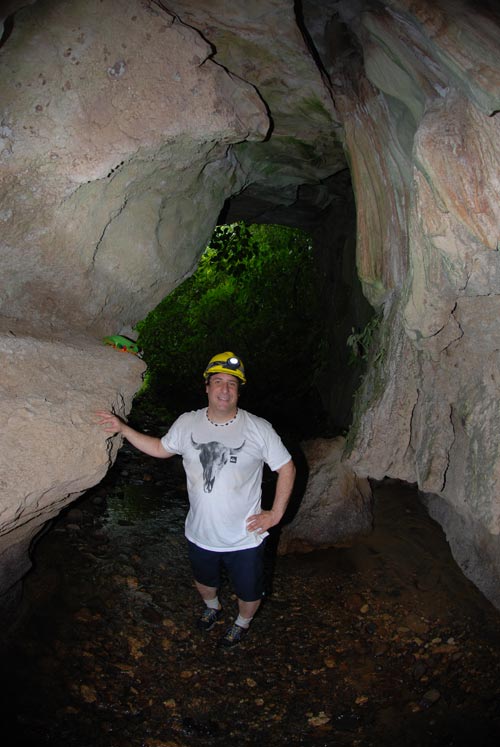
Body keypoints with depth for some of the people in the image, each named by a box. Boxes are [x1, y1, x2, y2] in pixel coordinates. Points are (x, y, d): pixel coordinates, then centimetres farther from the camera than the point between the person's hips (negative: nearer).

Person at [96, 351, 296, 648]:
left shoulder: (259, 428, -19)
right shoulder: (187, 424, -8)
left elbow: (287, 468, -9)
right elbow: (161, 448, 9)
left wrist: (276, 514, -11)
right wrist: (123, 428, 3)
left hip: (245, 539, -3)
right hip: (200, 534, 3)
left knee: (249, 593, 20)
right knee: (204, 581, 31)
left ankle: (243, 622, 55)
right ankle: (213, 607, 66)